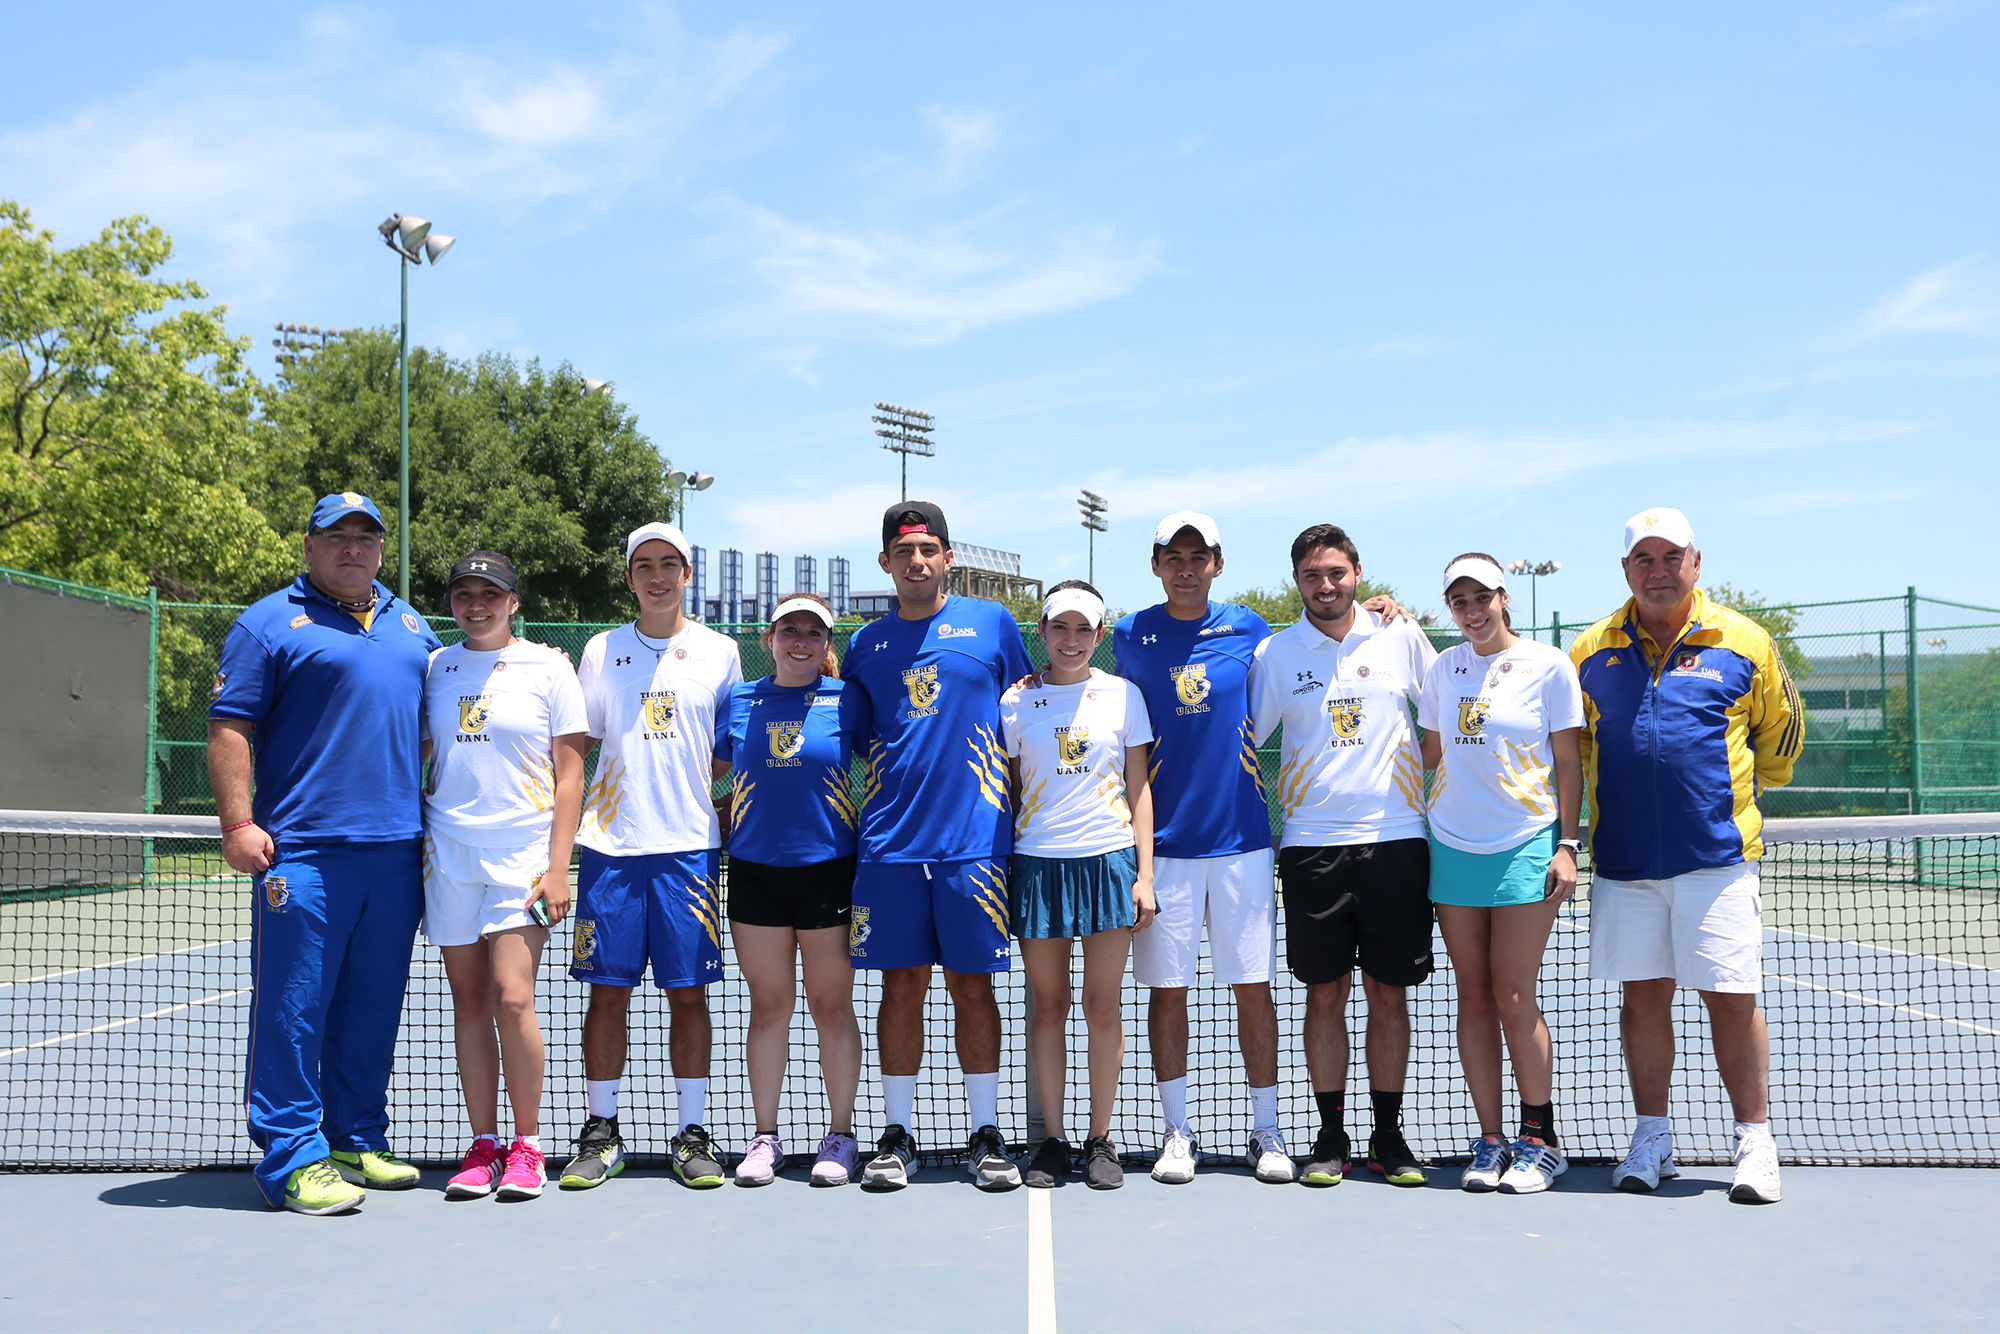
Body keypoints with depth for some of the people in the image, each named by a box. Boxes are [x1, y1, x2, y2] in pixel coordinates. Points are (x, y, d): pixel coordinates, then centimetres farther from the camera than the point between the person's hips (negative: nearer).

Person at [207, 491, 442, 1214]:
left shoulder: (411, 627, 18)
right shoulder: (269, 623, 2)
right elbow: (230, 726, -3)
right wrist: (238, 823, -12)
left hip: (398, 853, 5)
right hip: (305, 851, -5)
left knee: (372, 1008, 11)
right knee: (293, 1008, -5)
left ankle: (357, 1142, 22)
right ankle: (294, 1160, 2)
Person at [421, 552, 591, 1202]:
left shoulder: (548, 666, 1)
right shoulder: (435, 668, 11)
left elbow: (569, 772, 0)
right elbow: (418, 754, 21)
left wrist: (558, 865, -7)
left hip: (523, 852, -3)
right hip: (448, 852, 4)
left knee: (512, 997, -11)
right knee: (469, 1000, 4)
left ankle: (526, 1147, 2)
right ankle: (483, 1146, 13)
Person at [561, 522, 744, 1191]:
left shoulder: (719, 651, 7)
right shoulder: (601, 650, 9)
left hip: (690, 843, 0)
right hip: (610, 842, 1)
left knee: (688, 992, 1)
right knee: (608, 990, 3)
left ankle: (690, 1134, 11)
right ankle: (601, 1132, 14)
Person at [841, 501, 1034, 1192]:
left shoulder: (992, 623, 5)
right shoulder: (865, 645, 11)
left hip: (974, 842, -1)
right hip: (889, 844, 2)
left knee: (973, 987, 4)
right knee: (901, 987, 5)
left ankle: (986, 1135, 16)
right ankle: (897, 1135, 16)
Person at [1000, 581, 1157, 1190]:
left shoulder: (1123, 694, 6)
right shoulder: (1016, 700, 5)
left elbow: (1138, 787, 7)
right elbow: (1006, 790, 10)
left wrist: (1145, 872, 1)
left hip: (1109, 859, 0)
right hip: (1037, 861, 0)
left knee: (1103, 1005, 3)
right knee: (1049, 1004, 5)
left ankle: (1101, 1139, 14)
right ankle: (1054, 1139, 15)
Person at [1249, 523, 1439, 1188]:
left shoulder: (1401, 637, 4)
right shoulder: (1273, 653, 4)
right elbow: (1245, 740, 10)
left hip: (1396, 840, 0)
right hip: (1313, 844, 0)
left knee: (1390, 993, 5)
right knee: (1324, 994, 4)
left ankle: (1389, 1136, 16)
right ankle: (1330, 1136, 14)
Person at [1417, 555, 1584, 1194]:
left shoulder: (1548, 665, -1)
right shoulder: (1442, 669, 9)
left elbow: (1568, 762, 0)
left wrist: (1567, 844, -5)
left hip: (1526, 846, -4)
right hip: (1452, 847, 4)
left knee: (1513, 997, -6)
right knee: (1474, 998, 4)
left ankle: (1539, 1141, 8)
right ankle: (1490, 1141, 12)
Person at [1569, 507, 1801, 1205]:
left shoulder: (1743, 641, 1)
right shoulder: (1592, 649, 6)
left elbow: (1779, 730, 15)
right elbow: (1572, 743, 19)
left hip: (1717, 854, -2)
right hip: (1623, 857, 2)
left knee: (1731, 997, -2)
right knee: (1643, 993, 8)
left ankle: (1754, 1143, 11)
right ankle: (1651, 1138, 19)